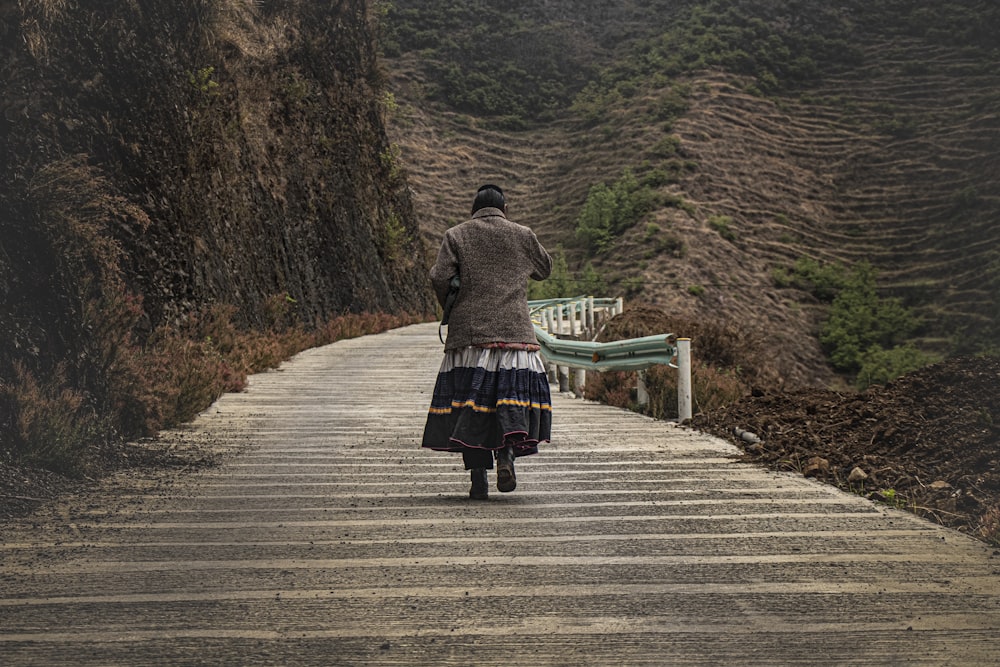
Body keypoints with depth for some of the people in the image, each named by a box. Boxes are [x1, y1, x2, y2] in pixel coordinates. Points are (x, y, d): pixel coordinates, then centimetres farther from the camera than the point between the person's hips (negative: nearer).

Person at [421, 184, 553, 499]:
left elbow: (439, 277, -5)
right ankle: (507, 453, -18)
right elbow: (544, 269, 24)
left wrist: (449, 307, 12)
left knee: (469, 404, 4)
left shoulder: (456, 235, 6)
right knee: (513, 395, 6)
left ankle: (479, 478, 0)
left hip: (468, 332, 0)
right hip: (514, 330, 0)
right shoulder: (522, 235, 9)